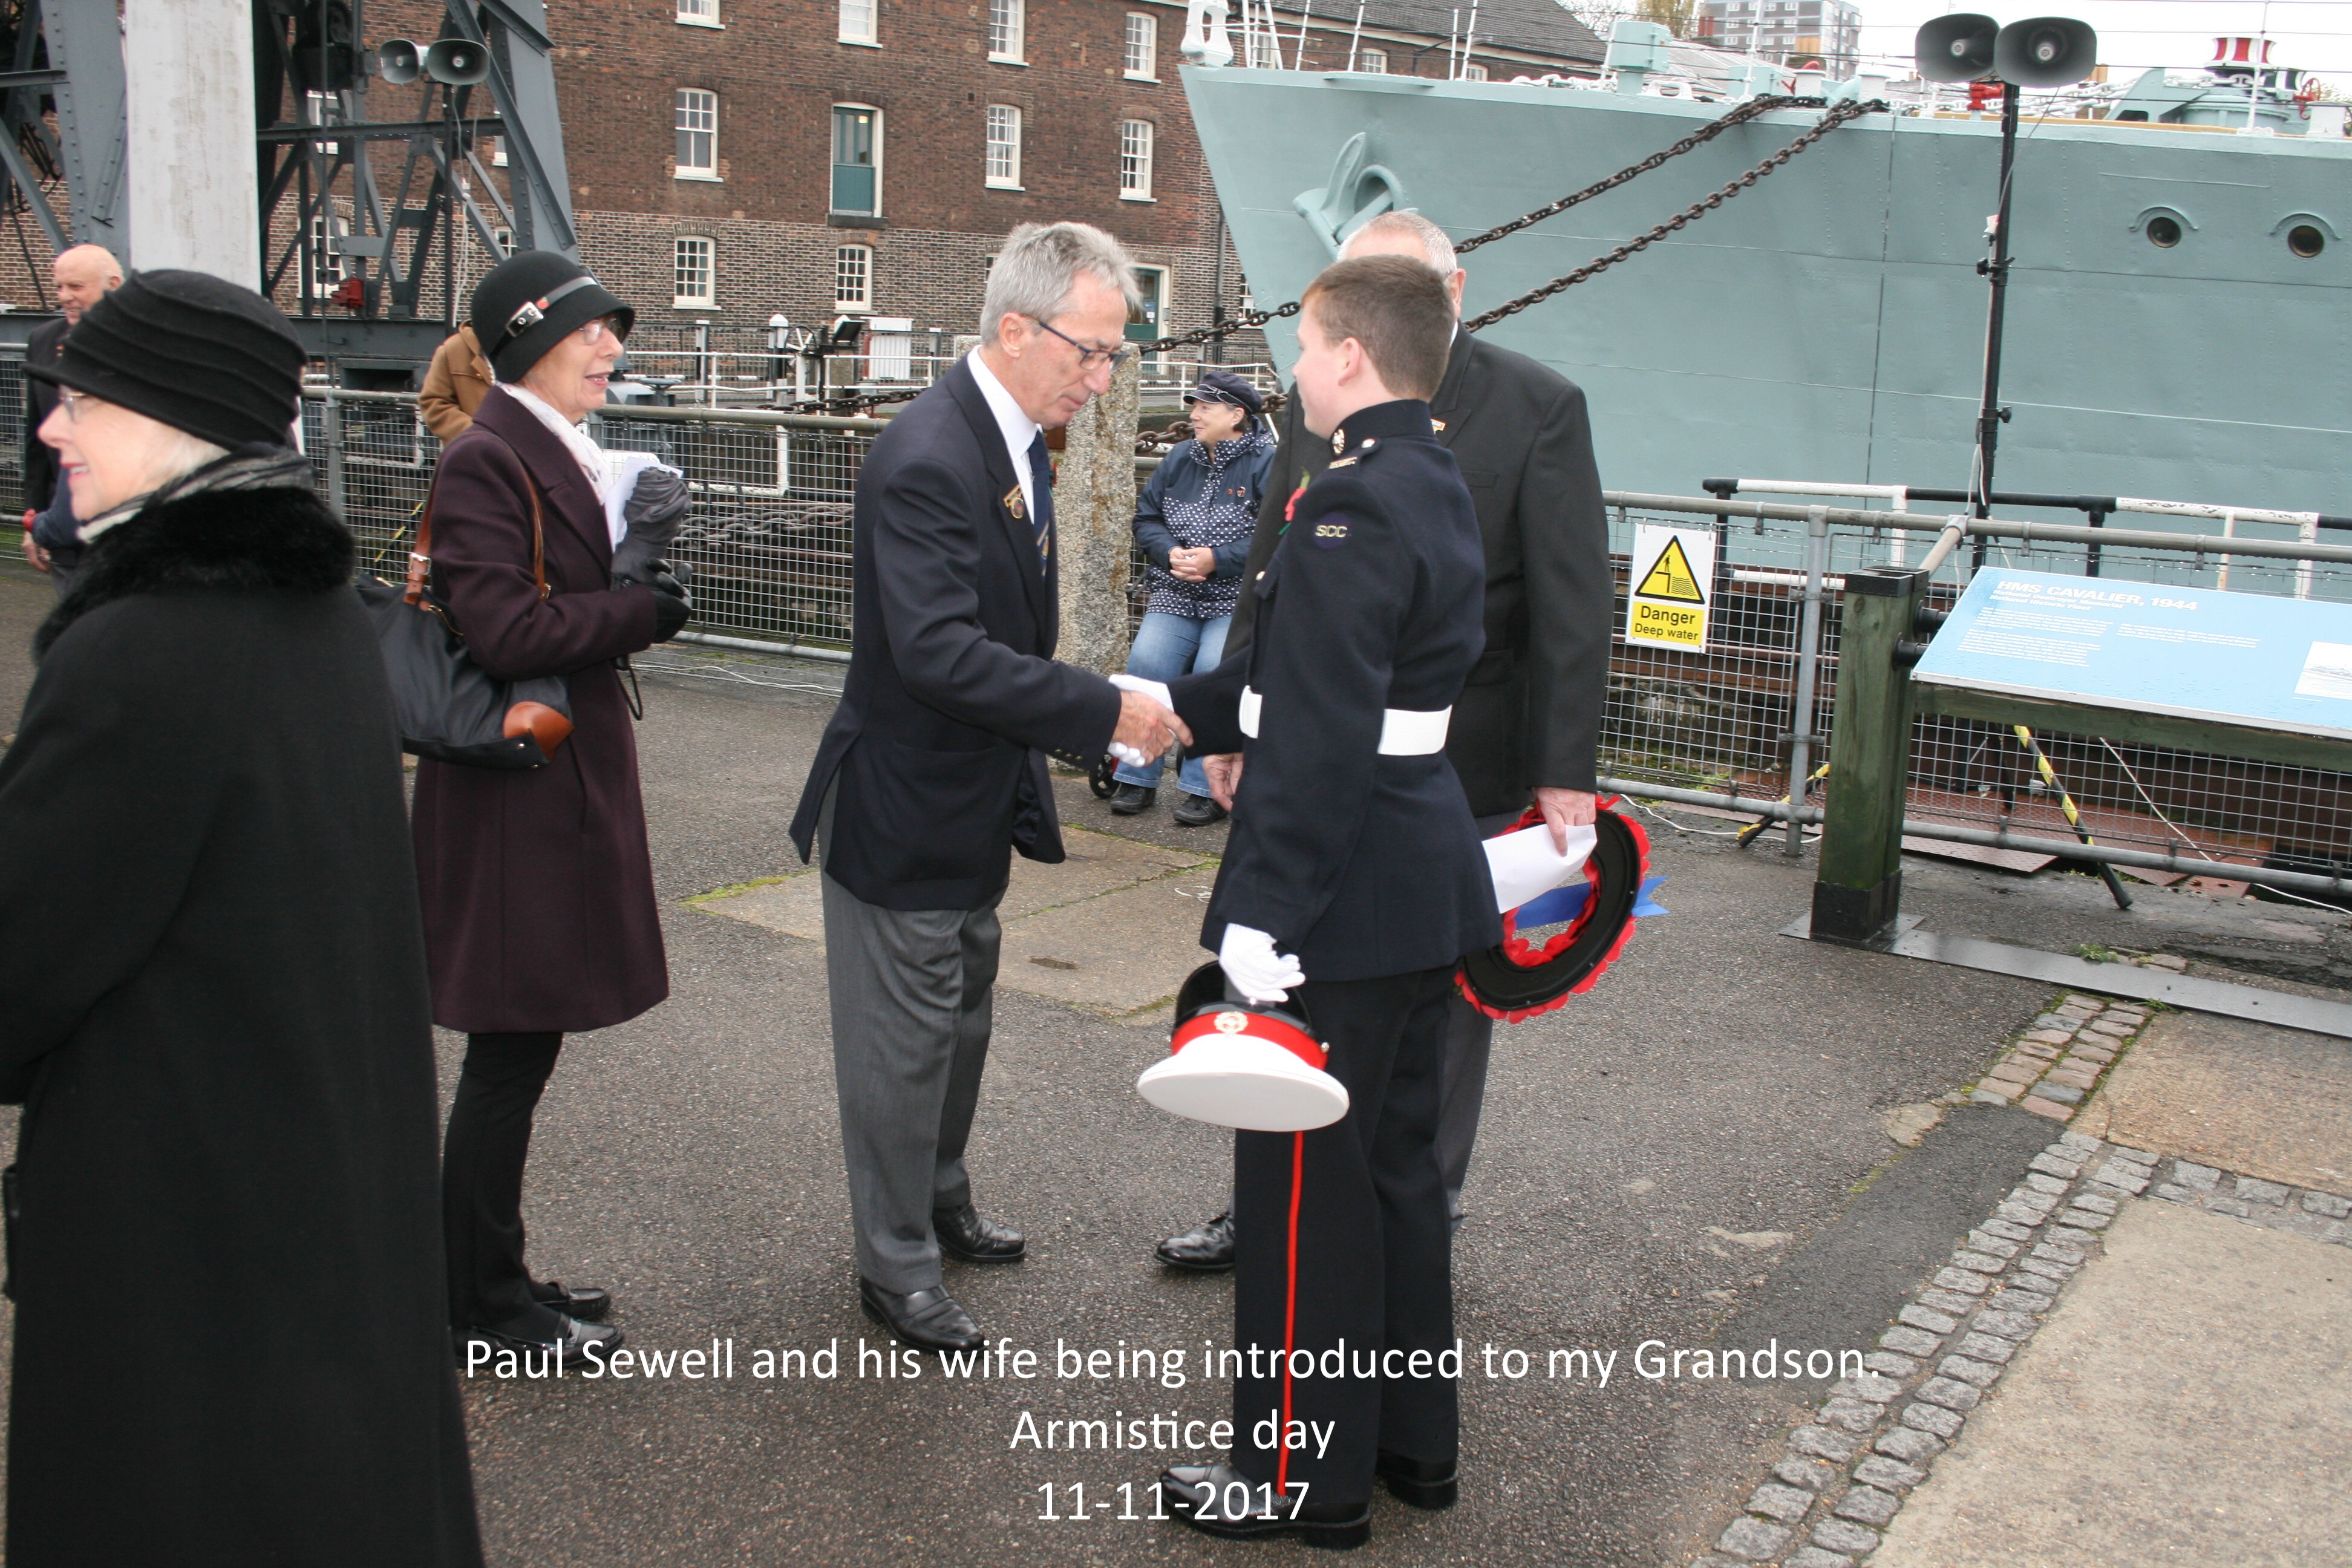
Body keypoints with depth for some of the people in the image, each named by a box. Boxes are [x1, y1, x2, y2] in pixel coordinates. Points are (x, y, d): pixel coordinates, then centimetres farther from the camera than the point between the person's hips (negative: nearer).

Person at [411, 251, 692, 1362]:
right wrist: (646, 611, -14)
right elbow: (507, 633, -23)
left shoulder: (563, 455, 14)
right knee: (510, 1056, 1)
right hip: (516, 795, -10)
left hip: (566, 781, 10)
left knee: (520, 1051, 17)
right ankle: (484, 1309, 16)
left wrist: (641, 595, 0)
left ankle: (494, 1282, 30)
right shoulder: (486, 461, -15)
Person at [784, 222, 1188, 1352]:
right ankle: (897, 1269, 21)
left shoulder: (1013, 438, 5)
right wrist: (1106, 712, -33)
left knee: (959, 1021, 24)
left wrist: (1028, 769, 13)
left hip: (975, 805, 10)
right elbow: (939, 651, -35)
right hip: (904, 810, -10)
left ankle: (939, 1202, 44)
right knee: (904, 1042, 5)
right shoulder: (926, 458, -27)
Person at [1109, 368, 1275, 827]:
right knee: (1145, 662, -17)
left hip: (1238, 602, -5)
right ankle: (1138, 779, -5)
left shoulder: (1267, 464, -5)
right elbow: (1146, 518, 15)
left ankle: (1207, 789, -16)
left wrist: (1217, 559, -19)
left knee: (1216, 672, -27)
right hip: (1175, 598, 5)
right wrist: (1171, 553, -5)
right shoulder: (1180, 460, 14)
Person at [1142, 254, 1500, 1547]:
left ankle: (1307, 1476, 20)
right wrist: (1179, 708, 26)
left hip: (1345, 903, -10)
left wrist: (1266, 919, -25)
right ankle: (1412, 1439, 35)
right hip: (1426, 887, 10)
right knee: (1397, 1168, 20)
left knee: (1306, 1190, 5)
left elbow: (1321, 739, -26)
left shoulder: (1352, 504, -21)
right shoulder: (1436, 486, 10)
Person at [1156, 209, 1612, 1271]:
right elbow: (1267, 574, 13)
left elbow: (1574, 604, -10)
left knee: (1444, 1006, 11)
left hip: (1463, 774, -4)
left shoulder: (1538, 408, -9)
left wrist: (1569, 773, -14)